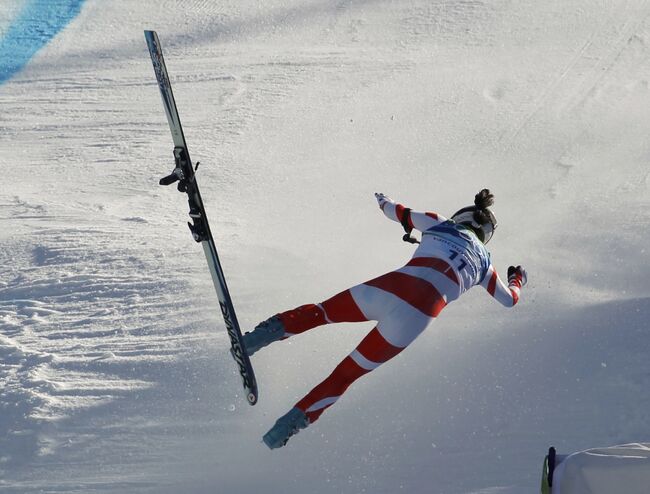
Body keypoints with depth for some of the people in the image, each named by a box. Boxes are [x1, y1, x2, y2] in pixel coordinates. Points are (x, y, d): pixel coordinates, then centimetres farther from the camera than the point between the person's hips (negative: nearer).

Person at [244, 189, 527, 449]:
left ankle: (273, 329, -5)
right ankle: (291, 423, -3)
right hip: (419, 315, 0)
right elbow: (510, 299, 38)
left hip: (392, 287, 1)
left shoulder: (440, 224, 24)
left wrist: (385, 202, 51)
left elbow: (398, 213, 28)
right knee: (346, 374, 6)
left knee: (320, 312, 21)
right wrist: (518, 278, 60)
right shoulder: (483, 263, 26)